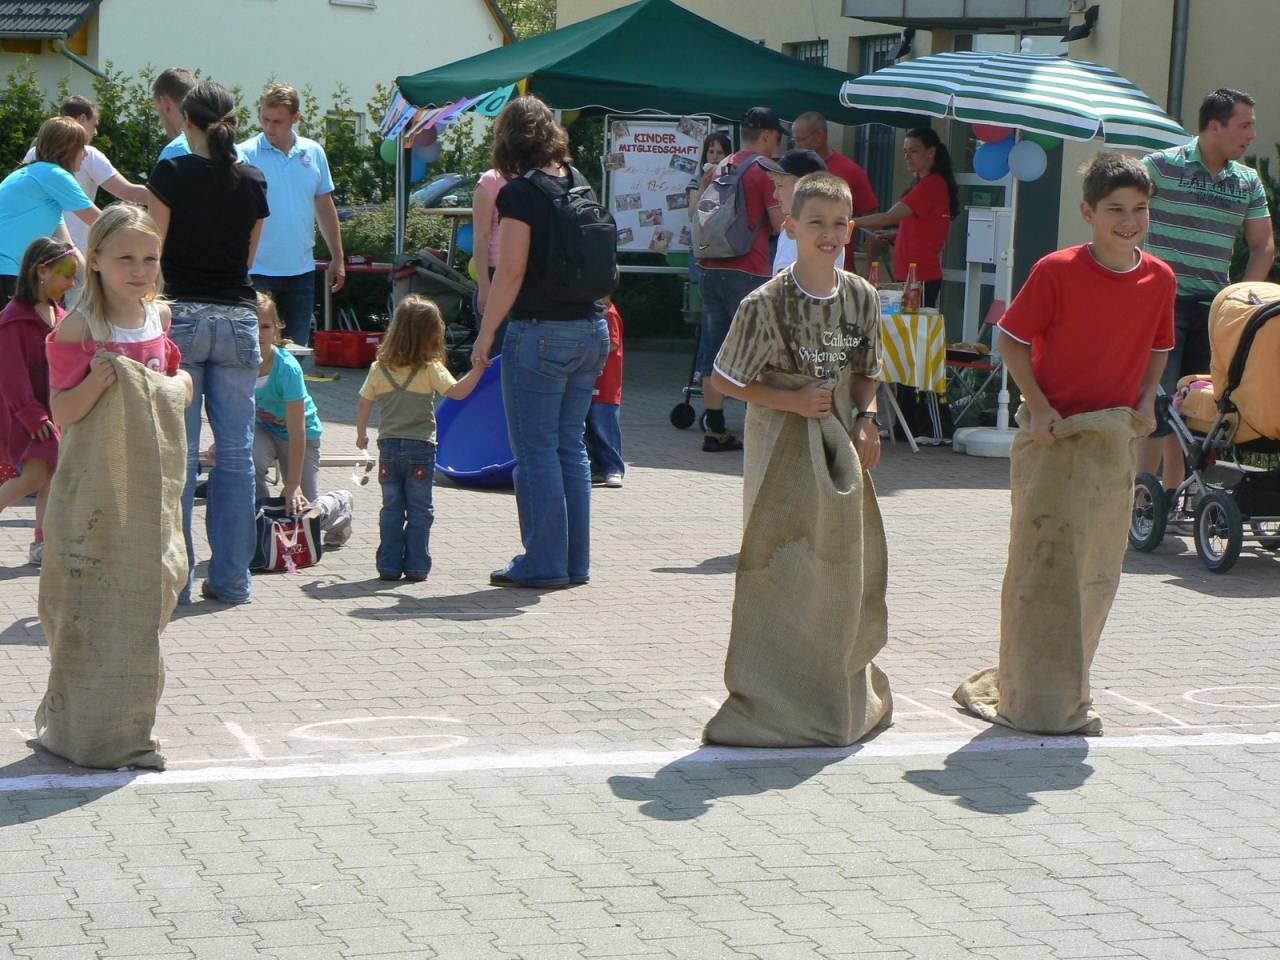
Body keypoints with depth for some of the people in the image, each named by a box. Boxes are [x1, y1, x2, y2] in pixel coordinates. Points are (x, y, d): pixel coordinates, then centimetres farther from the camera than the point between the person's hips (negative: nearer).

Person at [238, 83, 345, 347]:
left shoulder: (313, 153, 6)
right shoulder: (245, 154, -7)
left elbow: (325, 207, 15)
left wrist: (337, 259, 15)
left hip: (301, 269, 4)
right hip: (258, 271, -4)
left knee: (298, 346, 12)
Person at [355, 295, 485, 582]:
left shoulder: (379, 368, 2)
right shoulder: (430, 369, -10)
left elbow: (364, 405, 7)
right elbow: (458, 392, -19)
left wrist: (361, 434, 21)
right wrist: (478, 368, -16)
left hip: (389, 447, 3)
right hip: (421, 447, -3)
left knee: (391, 509, 10)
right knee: (419, 510, 5)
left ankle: (389, 566, 9)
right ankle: (416, 567, 5)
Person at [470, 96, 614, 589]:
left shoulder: (521, 192, -12)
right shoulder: (580, 185, 9)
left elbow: (511, 272, -15)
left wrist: (485, 334, -8)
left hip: (540, 331, -7)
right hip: (591, 330, 7)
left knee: (536, 451, 0)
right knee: (571, 447, 13)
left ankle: (543, 563, 3)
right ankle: (576, 561, 17)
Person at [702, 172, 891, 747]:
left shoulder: (861, 298, 2)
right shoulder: (766, 304, -13)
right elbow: (726, 379, -7)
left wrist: (866, 419, -4)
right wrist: (794, 401, -16)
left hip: (840, 445, 5)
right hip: (782, 447, -5)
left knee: (843, 569, 11)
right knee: (781, 570, -4)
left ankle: (841, 694, 26)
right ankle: (777, 701, 7)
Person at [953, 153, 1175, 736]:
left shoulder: (1159, 280, 3)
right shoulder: (1057, 272, -11)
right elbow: (1011, 338, -5)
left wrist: (1146, 402, 2)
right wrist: (1038, 406, -13)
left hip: (1115, 440, 5)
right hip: (1054, 437, -5)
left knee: (1097, 570, 10)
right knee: (1045, 564, -4)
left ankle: (1068, 683, 25)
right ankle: (1033, 699, 5)